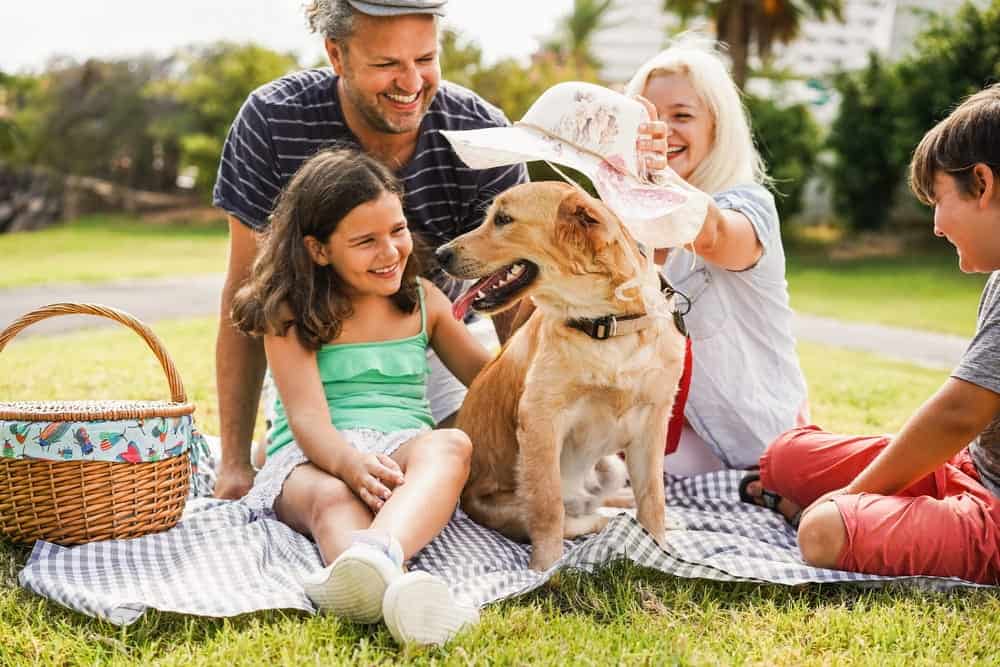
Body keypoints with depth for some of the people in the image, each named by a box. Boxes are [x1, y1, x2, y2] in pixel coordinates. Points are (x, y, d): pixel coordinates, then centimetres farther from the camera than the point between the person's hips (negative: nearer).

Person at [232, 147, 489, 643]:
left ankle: (378, 551, -68)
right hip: (315, 460, -2)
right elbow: (308, 417, -10)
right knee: (332, 497, -39)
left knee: (451, 444, -35)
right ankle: (394, 587, -75)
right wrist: (352, 463, -33)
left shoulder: (424, 301, 17)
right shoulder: (291, 315, 4)